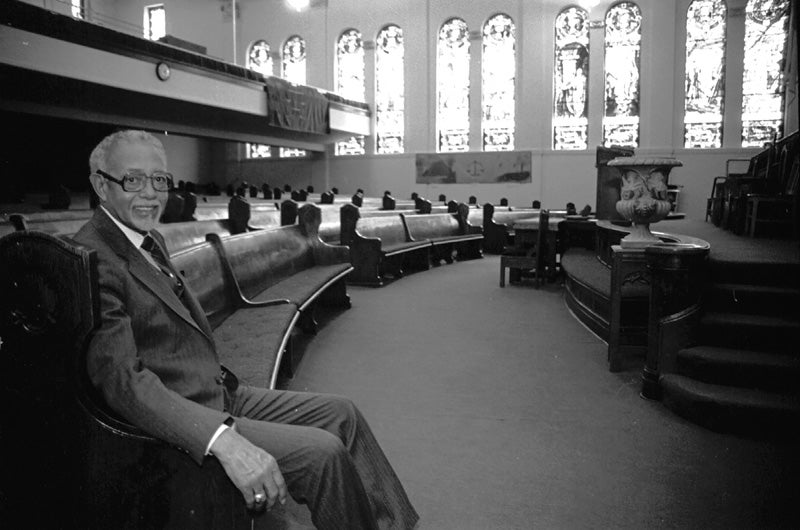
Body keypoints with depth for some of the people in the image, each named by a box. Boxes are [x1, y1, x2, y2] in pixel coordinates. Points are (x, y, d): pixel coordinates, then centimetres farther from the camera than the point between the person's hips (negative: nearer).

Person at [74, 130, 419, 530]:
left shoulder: (151, 240, 12)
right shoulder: (92, 260, -18)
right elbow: (122, 379, -27)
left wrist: (225, 380, 7)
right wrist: (222, 439, -36)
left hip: (221, 396, 10)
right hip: (179, 426, -9)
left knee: (340, 414, 8)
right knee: (322, 452, -19)